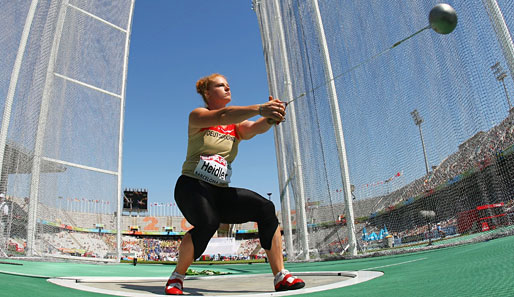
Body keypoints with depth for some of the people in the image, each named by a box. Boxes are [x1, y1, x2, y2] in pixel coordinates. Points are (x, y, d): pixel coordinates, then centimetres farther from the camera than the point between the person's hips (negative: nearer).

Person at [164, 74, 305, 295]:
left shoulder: (237, 125, 13)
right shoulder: (197, 115, -2)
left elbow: (255, 128, -10)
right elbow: (222, 116, -24)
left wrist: (271, 118, -34)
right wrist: (259, 109, -40)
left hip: (221, 192, 5)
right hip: (192, 187, -5)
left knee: (265, 207, -15)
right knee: (207, 224, -34)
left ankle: (280, 276, -10)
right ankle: (176, 277, -8)